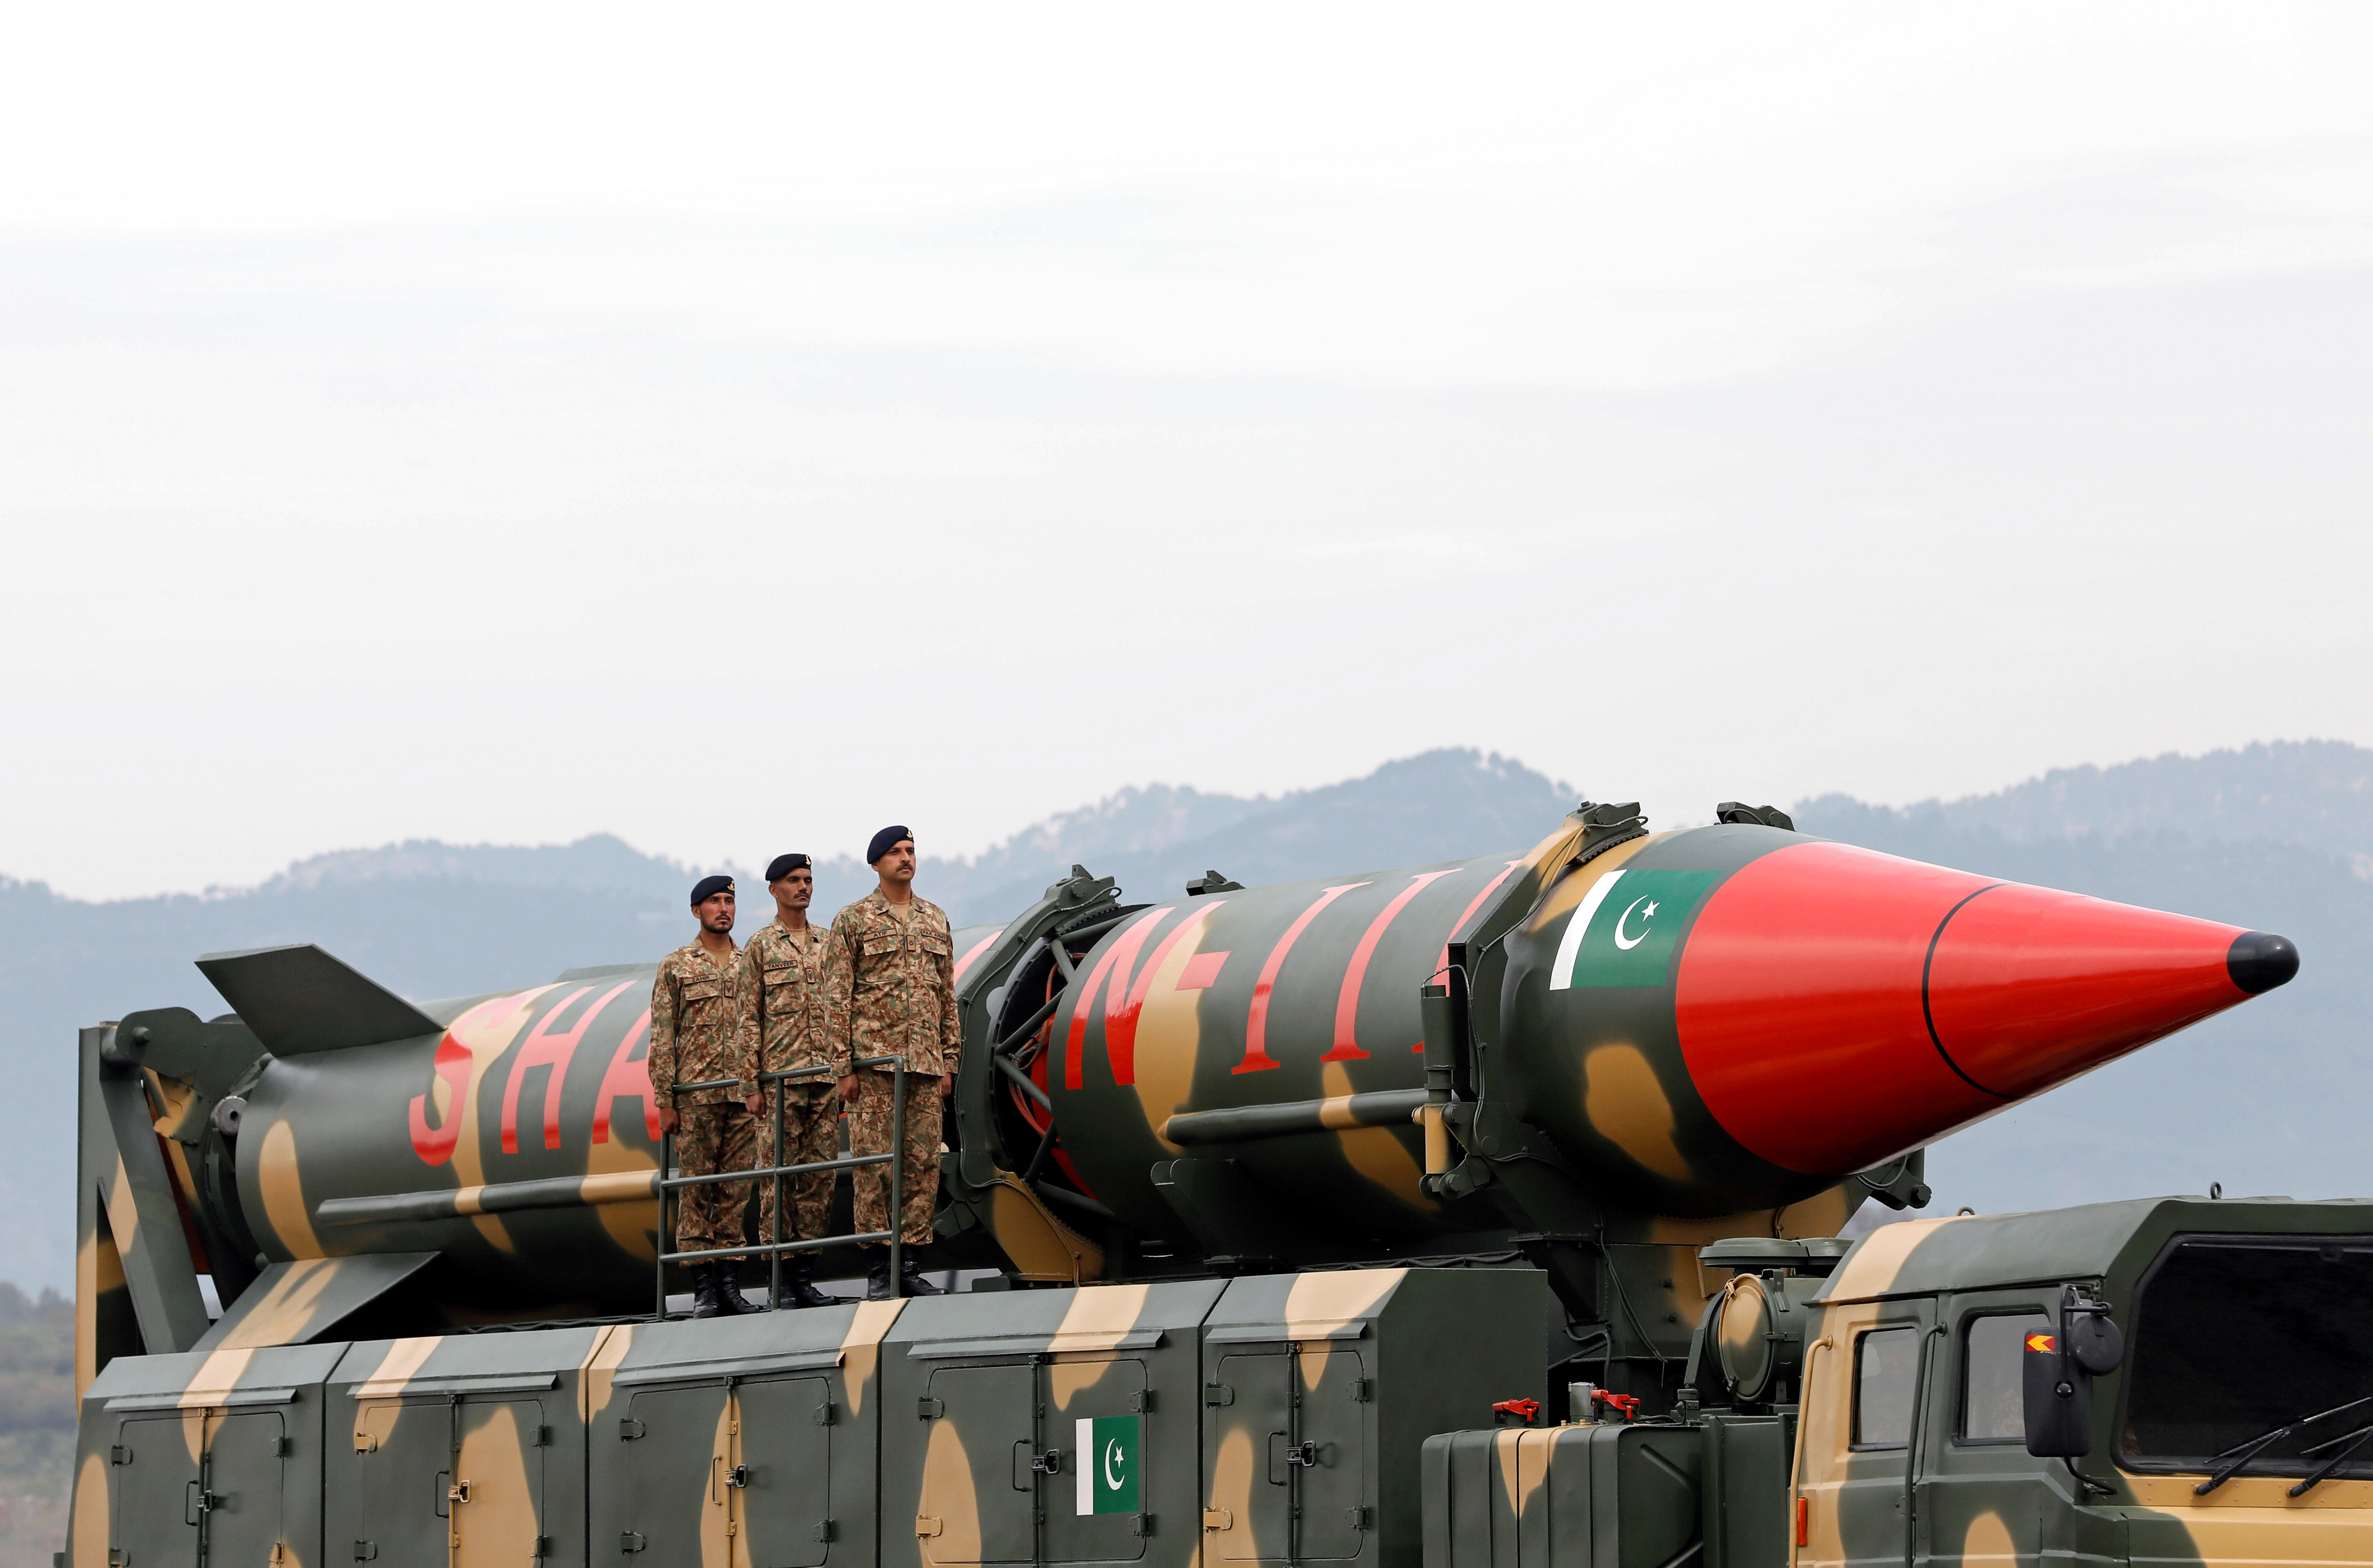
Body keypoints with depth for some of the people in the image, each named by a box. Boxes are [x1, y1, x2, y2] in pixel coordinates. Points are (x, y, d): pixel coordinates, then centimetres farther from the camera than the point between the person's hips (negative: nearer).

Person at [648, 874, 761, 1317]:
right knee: (696, 1189, -2)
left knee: (735, 1189, 4)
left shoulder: (750, 966, 13)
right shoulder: (677, 967, 2)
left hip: (744, 1096, 3)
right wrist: (664, 1101, -7)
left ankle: (728, 1281, 7)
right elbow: (662, 1039, 0)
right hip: (696, 1095, -3)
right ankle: (703, 1286, -1)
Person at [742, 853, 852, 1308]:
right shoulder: (760, 947, 3)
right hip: (780, 1078, -4)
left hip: (827, 1077, 4)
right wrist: (751, 1084, -7)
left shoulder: (828, 944, 15)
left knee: (820, 1176, 2)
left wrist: (847, 1073, 9)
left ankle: (804, 1269, 6)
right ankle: (779, 1270, -3)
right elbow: (749, 1020, -1)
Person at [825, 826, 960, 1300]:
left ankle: (910, 1265, 6)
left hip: (925, 1062, 4)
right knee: (873, 1162, -5)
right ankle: (878, 1271, -4)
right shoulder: (853, 920, 2)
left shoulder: (935, 920, 15)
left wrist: (949, 1061, 11)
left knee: (923, 1163, 1)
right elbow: (839, 998, -2)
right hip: (873, 1059, -4)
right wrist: (844, 1067, -8)